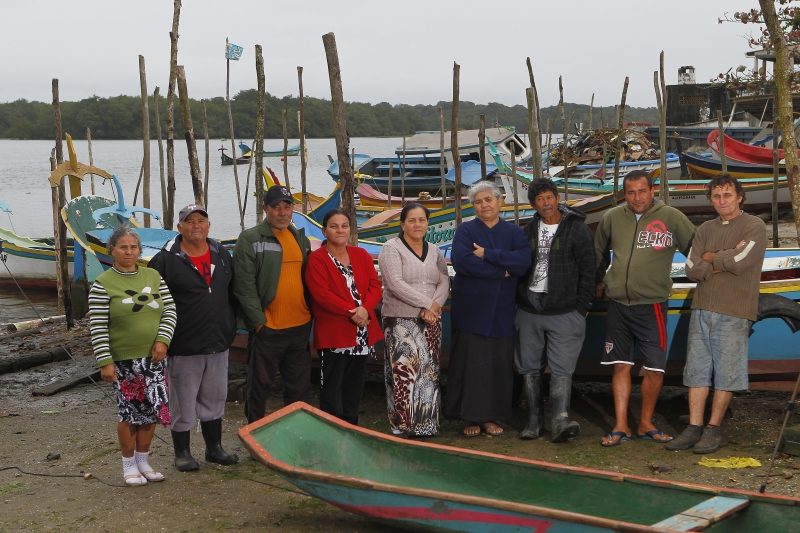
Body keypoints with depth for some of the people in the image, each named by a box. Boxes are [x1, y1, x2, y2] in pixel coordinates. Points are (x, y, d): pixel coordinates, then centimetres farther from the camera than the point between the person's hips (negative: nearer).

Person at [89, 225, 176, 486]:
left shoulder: (153, 276, 7)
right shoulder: (103, 284, -6)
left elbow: (170, 310, 7)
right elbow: (97, 327, -9)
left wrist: (162, 340, -8)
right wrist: (105, 362, -13)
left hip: (154, 357, 4)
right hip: (124, 360, -4)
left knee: (151, 410, 8)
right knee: (129, 412, 1)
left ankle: (143, 461, 24)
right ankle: (129, 465, 18)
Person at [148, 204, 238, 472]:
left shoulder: (222, 255, 9)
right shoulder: (166, 260, -9)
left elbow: (232, 291, 18)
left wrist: (229, 326, 14)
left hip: (218, 342, 5)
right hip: (184, 346, -5)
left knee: (214, 399, 15)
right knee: (182, 402, 4)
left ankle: (214, 448, 28)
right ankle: (182, 452, 18)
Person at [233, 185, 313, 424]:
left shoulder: (301, 238, 12)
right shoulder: (250, 239, -8)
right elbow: (244, 285, -13)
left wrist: (310, 312, 9)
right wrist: (259, 321, -15)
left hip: (300, 326, 6)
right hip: (267, 328, -5)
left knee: (300, 387, 14)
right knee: (259, 385, 7)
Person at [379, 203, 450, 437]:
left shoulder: (434, 251, 15)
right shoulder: (392, 249, -3)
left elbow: (444, 283, 7)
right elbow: (395, 284, -14)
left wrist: (435, 304, -13)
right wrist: (426, 303, -14)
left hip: (431, 321, 5)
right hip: (400, 321, -5)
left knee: (429, 372, 4)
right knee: (404, 371, -10)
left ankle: (426, 423, 11)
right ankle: (403, 425, -4)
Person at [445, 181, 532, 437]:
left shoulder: (514, 232, 9)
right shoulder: (465, 231, 2)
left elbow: (524, 261, -10)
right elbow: (462, 261, -17)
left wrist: (487, 255, -13)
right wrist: (502, 271, -12)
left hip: (501, 312, 3)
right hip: (470, 310, -2)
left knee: (499, 365, 3)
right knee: (470, 364, -1)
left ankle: (490, 417, 13)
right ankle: (470, 417, 7)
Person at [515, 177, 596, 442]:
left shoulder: (577, 230, -3)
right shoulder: (529, 230, 11)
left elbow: (588, 272, -4)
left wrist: (580, 309, -8)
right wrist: (520, 299, 9)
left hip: (564, 312, -5)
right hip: (529, 310, 5)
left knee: (561, 369, -10)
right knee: (529, 367, 8)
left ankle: (560, 421, -16)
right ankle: (533, 421, 15)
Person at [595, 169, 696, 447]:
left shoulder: (671, 218, -5)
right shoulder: (612, 217, 4)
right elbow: (598, 252, 21)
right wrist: (598, 281, 24)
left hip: (652, 304, -2)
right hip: (618, 304, 2)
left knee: (655, 368, 0)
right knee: (621, 366, 6)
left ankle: (646, 423, 18)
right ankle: (621, 426, 12)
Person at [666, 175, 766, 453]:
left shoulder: (754, 226, -1)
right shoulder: (706, 229, 15)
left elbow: (740, 261, -15)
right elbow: (691, 268, 5)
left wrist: (711, 257, 0)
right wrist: (724, 261, -8)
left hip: (734, 312, -5)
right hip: (702, 308, 5)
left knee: (726, 371, -2)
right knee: (697, 368, 4)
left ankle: (714, 429, 7)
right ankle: (694, 428, 7)